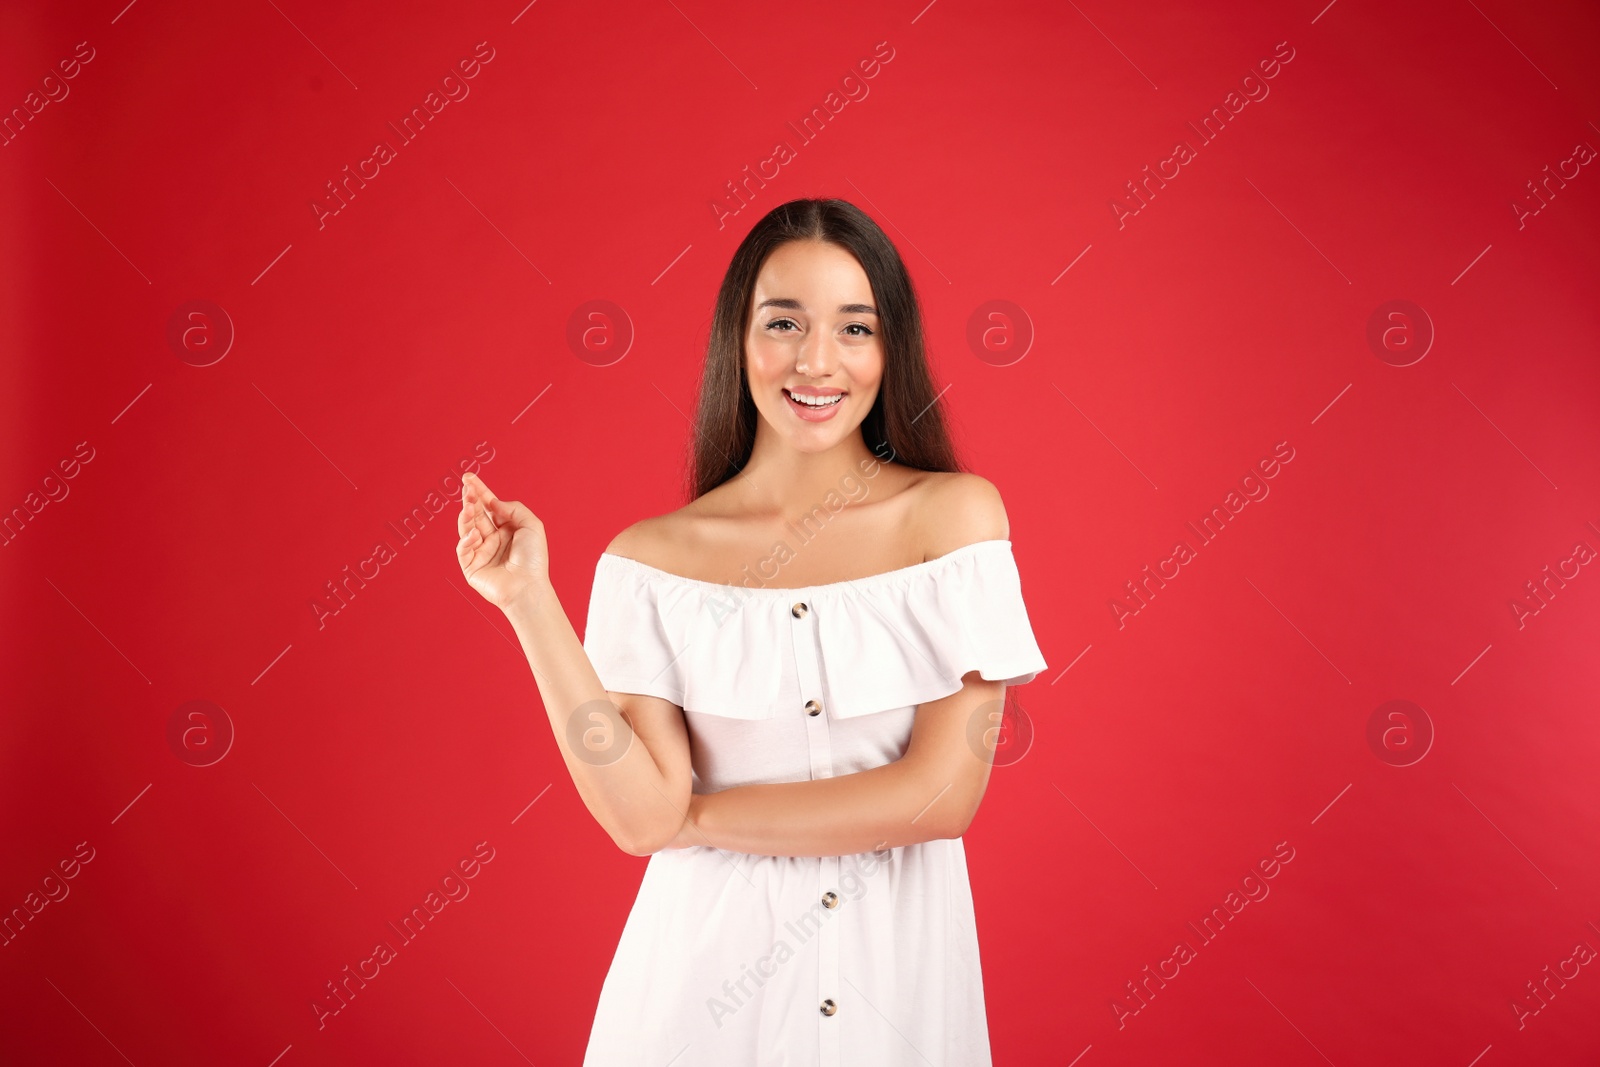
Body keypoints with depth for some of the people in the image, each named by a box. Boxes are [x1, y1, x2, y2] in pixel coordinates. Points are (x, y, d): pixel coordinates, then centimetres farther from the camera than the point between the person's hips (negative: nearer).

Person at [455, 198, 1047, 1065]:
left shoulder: (955, 514, -8)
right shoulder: (650, 561, -6)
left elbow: (943, 793, -13)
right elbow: (641, 815, -12)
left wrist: (698, 816, -9)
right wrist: (528, 600, -16)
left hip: (894, 967, 0)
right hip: (708, 967, 0)